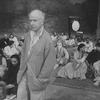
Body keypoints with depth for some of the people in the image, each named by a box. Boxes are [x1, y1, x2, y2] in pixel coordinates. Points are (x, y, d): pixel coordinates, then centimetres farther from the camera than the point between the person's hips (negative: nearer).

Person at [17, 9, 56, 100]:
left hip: (36, 76, -6)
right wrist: (21, 68, 8)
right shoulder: (28, 35, 2)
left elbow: (50, 63, -17)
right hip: (24, 74, 6)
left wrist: (40, 80, -13)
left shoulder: (47, 40, -19)